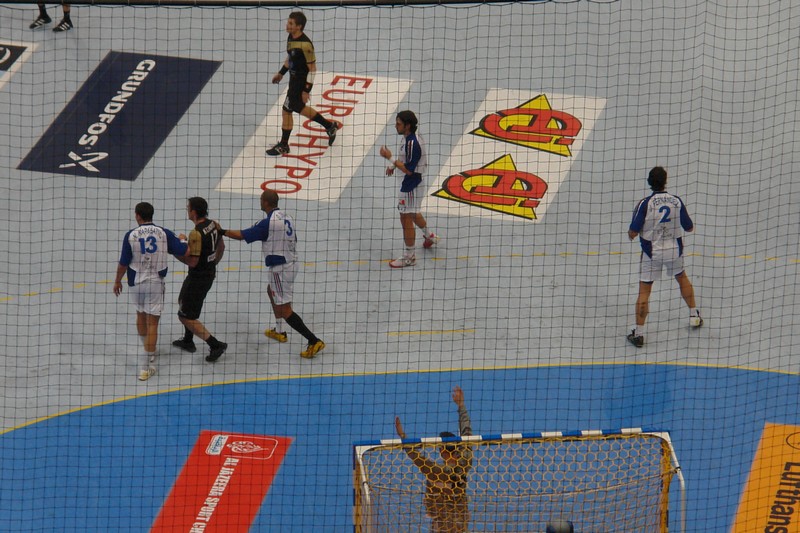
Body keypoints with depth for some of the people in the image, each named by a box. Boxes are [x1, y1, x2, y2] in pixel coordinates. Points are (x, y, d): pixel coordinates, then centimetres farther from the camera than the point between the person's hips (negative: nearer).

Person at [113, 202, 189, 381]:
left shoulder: (130, 236, -10)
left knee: (141, 315, 26)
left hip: (136, 283, 1)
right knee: (152, 323, 1)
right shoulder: (164, 233, -9)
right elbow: (185, 251, -6)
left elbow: (123, 263, -7)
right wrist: (180, 240, 17)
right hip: (156, 283, -1)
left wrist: (117, 281, 10)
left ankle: (148, 351, 46)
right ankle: (146, 368, -3)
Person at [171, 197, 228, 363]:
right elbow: (221, 247, 13)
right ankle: (188, 341, 40)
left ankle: (216, 345, -5)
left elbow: (192, 262, -27)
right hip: (210, 273, 9)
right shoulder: (214, 225, -1)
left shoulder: (196, 234, -28)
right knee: (183, 302, 30)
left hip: (198, 278, -9)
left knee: (185, 317, 1)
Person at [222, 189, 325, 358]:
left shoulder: (268, 223, -18)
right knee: (271, 291, 33)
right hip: (291, 264, 9)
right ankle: (279, 331, 42)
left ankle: (314, 341, -14)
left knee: (284, 310, -7)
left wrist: (222, 231, -2)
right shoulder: (286, 218, 7)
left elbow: (241, 235, -15)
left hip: (280, 268, -9)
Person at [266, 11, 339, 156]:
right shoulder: (291, 38, 0)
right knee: (299, 108, 23)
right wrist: (281, 73, 23)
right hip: (294, 79, 10)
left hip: (302, 82, -10)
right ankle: (330, 126, 38)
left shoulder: (305, 44, -27)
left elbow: (312, 68, -22)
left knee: (286, 111, 0)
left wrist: (306, 90, -22)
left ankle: (283, 146, 16)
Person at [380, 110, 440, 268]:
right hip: (408, 182, 10)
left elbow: (409, 169, -27)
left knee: (406, 218, 0)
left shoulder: (412, 143, -28)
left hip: (410, 185, -10)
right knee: (412, 213, 30)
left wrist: (390, 158, -26)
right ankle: (428, 236, 53)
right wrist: (393, 165, 4)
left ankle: (409, 256, 10)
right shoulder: (409, 138, 3)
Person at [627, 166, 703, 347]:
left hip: (652, 252, -3)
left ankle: (638, 333, 0)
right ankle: (694, 316, 40)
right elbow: (689, 228, 3)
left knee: (644, 290, 3)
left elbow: (633, 232, -16)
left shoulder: (645, 203, -17)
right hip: (674, 250, 3)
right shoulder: (677, 202, -8)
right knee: (682, 278, 29)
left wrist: (630, 235, 7)